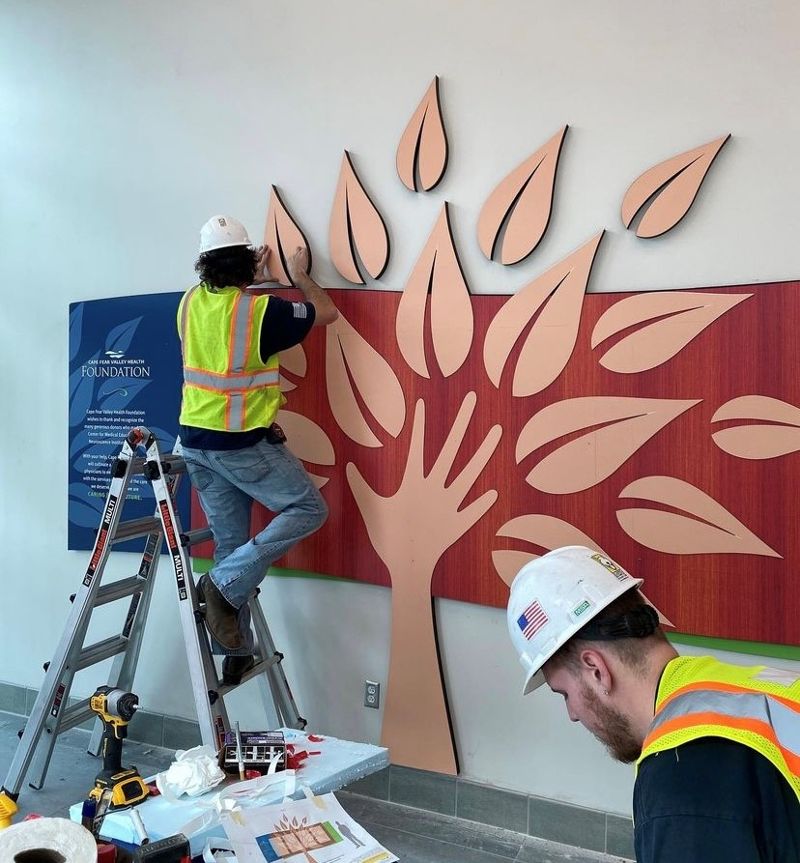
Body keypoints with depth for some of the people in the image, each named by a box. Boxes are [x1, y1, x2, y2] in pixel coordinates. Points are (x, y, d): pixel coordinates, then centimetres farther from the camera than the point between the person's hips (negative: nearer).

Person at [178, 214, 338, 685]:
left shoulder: (192, 302, 3)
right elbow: (327, 313, 1)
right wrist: (300, 275, 16)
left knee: (231, 543, 13)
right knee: (308, 509, 6)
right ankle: (224, 584, -5)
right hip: (244, 443, -7)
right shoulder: (262, 310, -15)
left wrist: (254, 279, 30)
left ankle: (235, 655, 18)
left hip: (196, 440, 7)